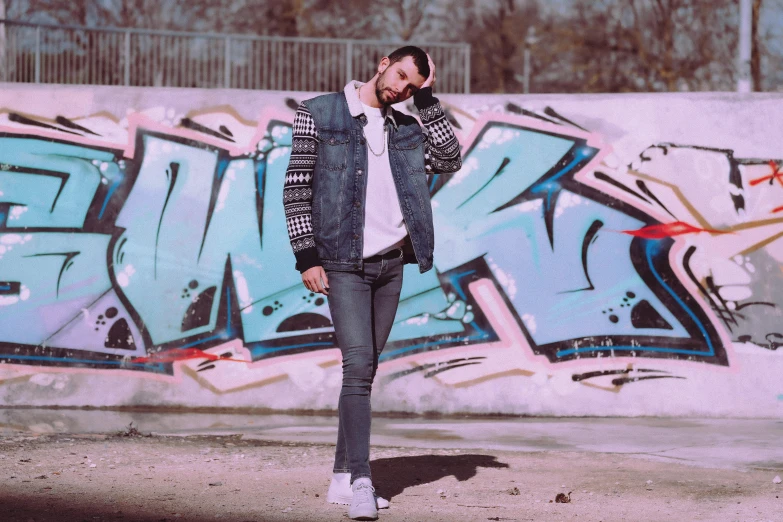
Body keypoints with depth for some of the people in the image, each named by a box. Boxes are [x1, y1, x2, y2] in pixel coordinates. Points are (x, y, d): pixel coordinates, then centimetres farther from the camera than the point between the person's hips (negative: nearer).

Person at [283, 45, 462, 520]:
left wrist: (428, 100, 0)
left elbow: (450, 159, -1)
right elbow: (297, 187, -2)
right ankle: (361, 483, -20)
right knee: (359, 365, -16)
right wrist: (307, 256, -9)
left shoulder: (406, 129, 14)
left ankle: (343, 477, 14)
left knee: (366, 370, 7)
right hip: (344, 264, -5)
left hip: (391, 263, 5)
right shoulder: (320, 115, 1)